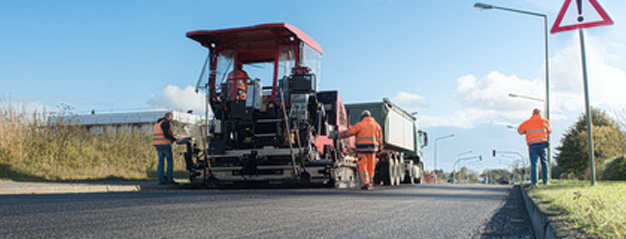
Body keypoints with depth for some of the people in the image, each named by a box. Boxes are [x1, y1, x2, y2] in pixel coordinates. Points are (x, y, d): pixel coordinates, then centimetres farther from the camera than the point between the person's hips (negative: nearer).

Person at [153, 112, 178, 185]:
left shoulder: (158, 122, 20)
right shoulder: (166, 123, -10)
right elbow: (166, 134, -20)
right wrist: (174, 139, -11)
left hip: (158, 144, 9)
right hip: (165, 143, -9)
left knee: (161, 161, 7)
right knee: (170, 161, -2)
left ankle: (160, 179, 3)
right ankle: (169, 179, -3)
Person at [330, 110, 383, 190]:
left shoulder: (360, 124, -1)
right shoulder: (377, 125, 10)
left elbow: (349, 132, -4)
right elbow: (380, 139, 12)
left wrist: (337, 135, 1)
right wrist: (379, 149, 21)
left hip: (362, 148, -3)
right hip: (372, 148, 3)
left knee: (362, 166, -1)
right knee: (370, 167, 10)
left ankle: (365, 184, -10)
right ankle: (370, 184, 15)